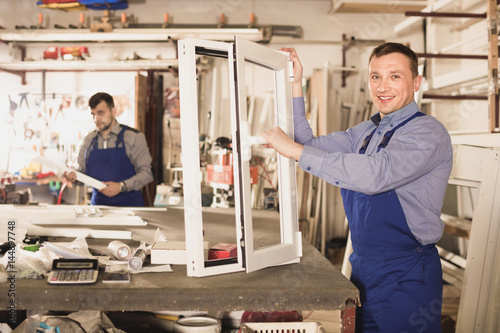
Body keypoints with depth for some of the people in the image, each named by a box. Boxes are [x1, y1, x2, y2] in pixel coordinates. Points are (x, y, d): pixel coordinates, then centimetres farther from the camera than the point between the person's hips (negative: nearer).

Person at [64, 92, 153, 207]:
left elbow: (147, 173, -6)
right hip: (98, 203, 3)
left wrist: (121, 186, -16)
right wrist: (74, 176, -4)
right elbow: (83, 172, 18)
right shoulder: (89, 140, 13)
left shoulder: (133, 137, -1)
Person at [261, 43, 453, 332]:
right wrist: (295, 87, 1)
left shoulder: (428, 133, -15)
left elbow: (375, 174, -30)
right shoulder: (366, 132, 11)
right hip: (363, 265, 7)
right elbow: (312, 147, 8)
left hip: (406, 276, -7)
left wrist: (296, 150, -27)